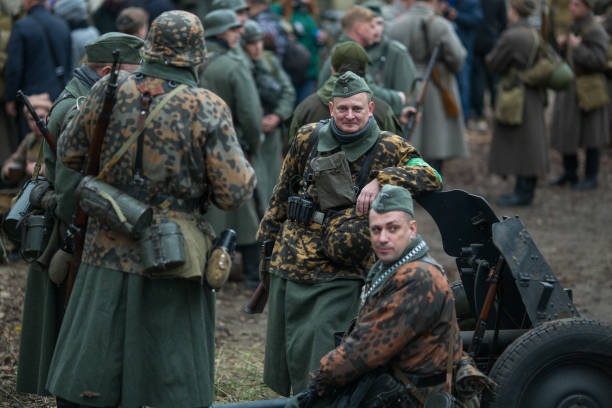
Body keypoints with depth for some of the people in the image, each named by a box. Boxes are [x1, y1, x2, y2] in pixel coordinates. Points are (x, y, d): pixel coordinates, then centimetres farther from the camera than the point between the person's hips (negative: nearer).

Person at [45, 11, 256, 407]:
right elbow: (234, 192, -13)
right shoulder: (207, 108, -12)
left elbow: (70, 154, 10)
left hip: (109, 253, 3)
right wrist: (244, 168, 8)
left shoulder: (110, 90, -3)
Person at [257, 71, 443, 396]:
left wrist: (382, 180, -29)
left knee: (321, 358, -10)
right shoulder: (309, 138, 4)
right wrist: (268, 236, 22)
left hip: (342, 274, -4)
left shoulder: (388, 148, -5)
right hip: (291, 264, 4)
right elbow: (283, 191, 17)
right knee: (283, 353, 11)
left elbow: (431, 178, -18)